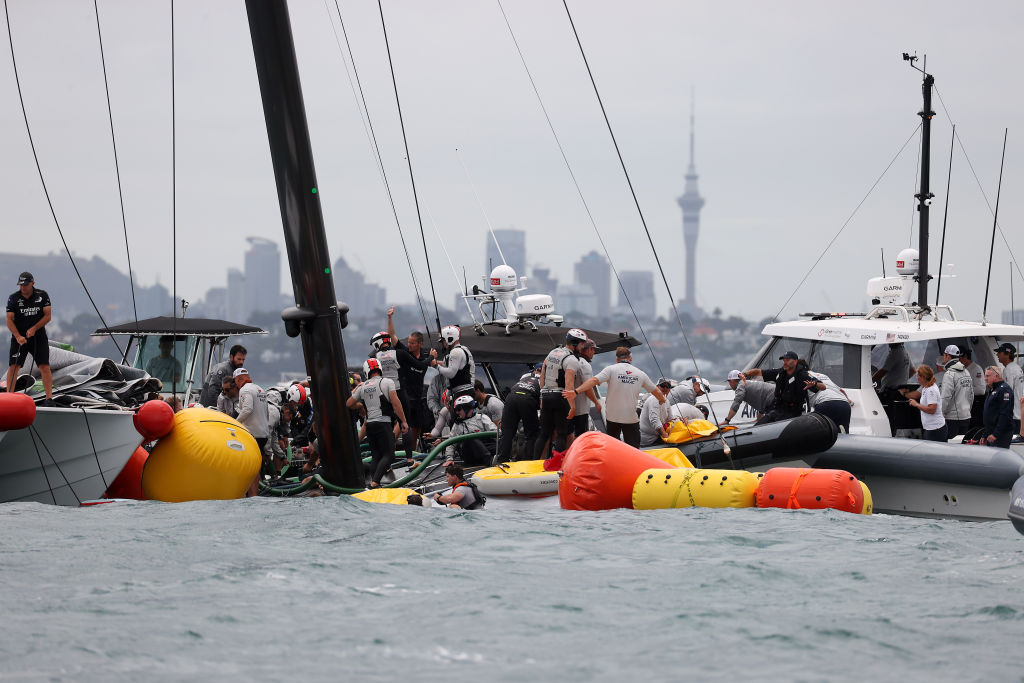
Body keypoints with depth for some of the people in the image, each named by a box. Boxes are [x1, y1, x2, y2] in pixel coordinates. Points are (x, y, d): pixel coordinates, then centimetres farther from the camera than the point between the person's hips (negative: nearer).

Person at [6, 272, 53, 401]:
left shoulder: (42, 295, -1)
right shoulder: (13, 298, -2)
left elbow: (48, 316, -2)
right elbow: (9, 320, -6)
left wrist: (34, 329, -14)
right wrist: (18, 336, -20)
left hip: (38, 336, 0)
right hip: (19, 336, 0)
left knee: (44, 367, -8)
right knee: (14, 366, -9)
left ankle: (49, 398, -5)